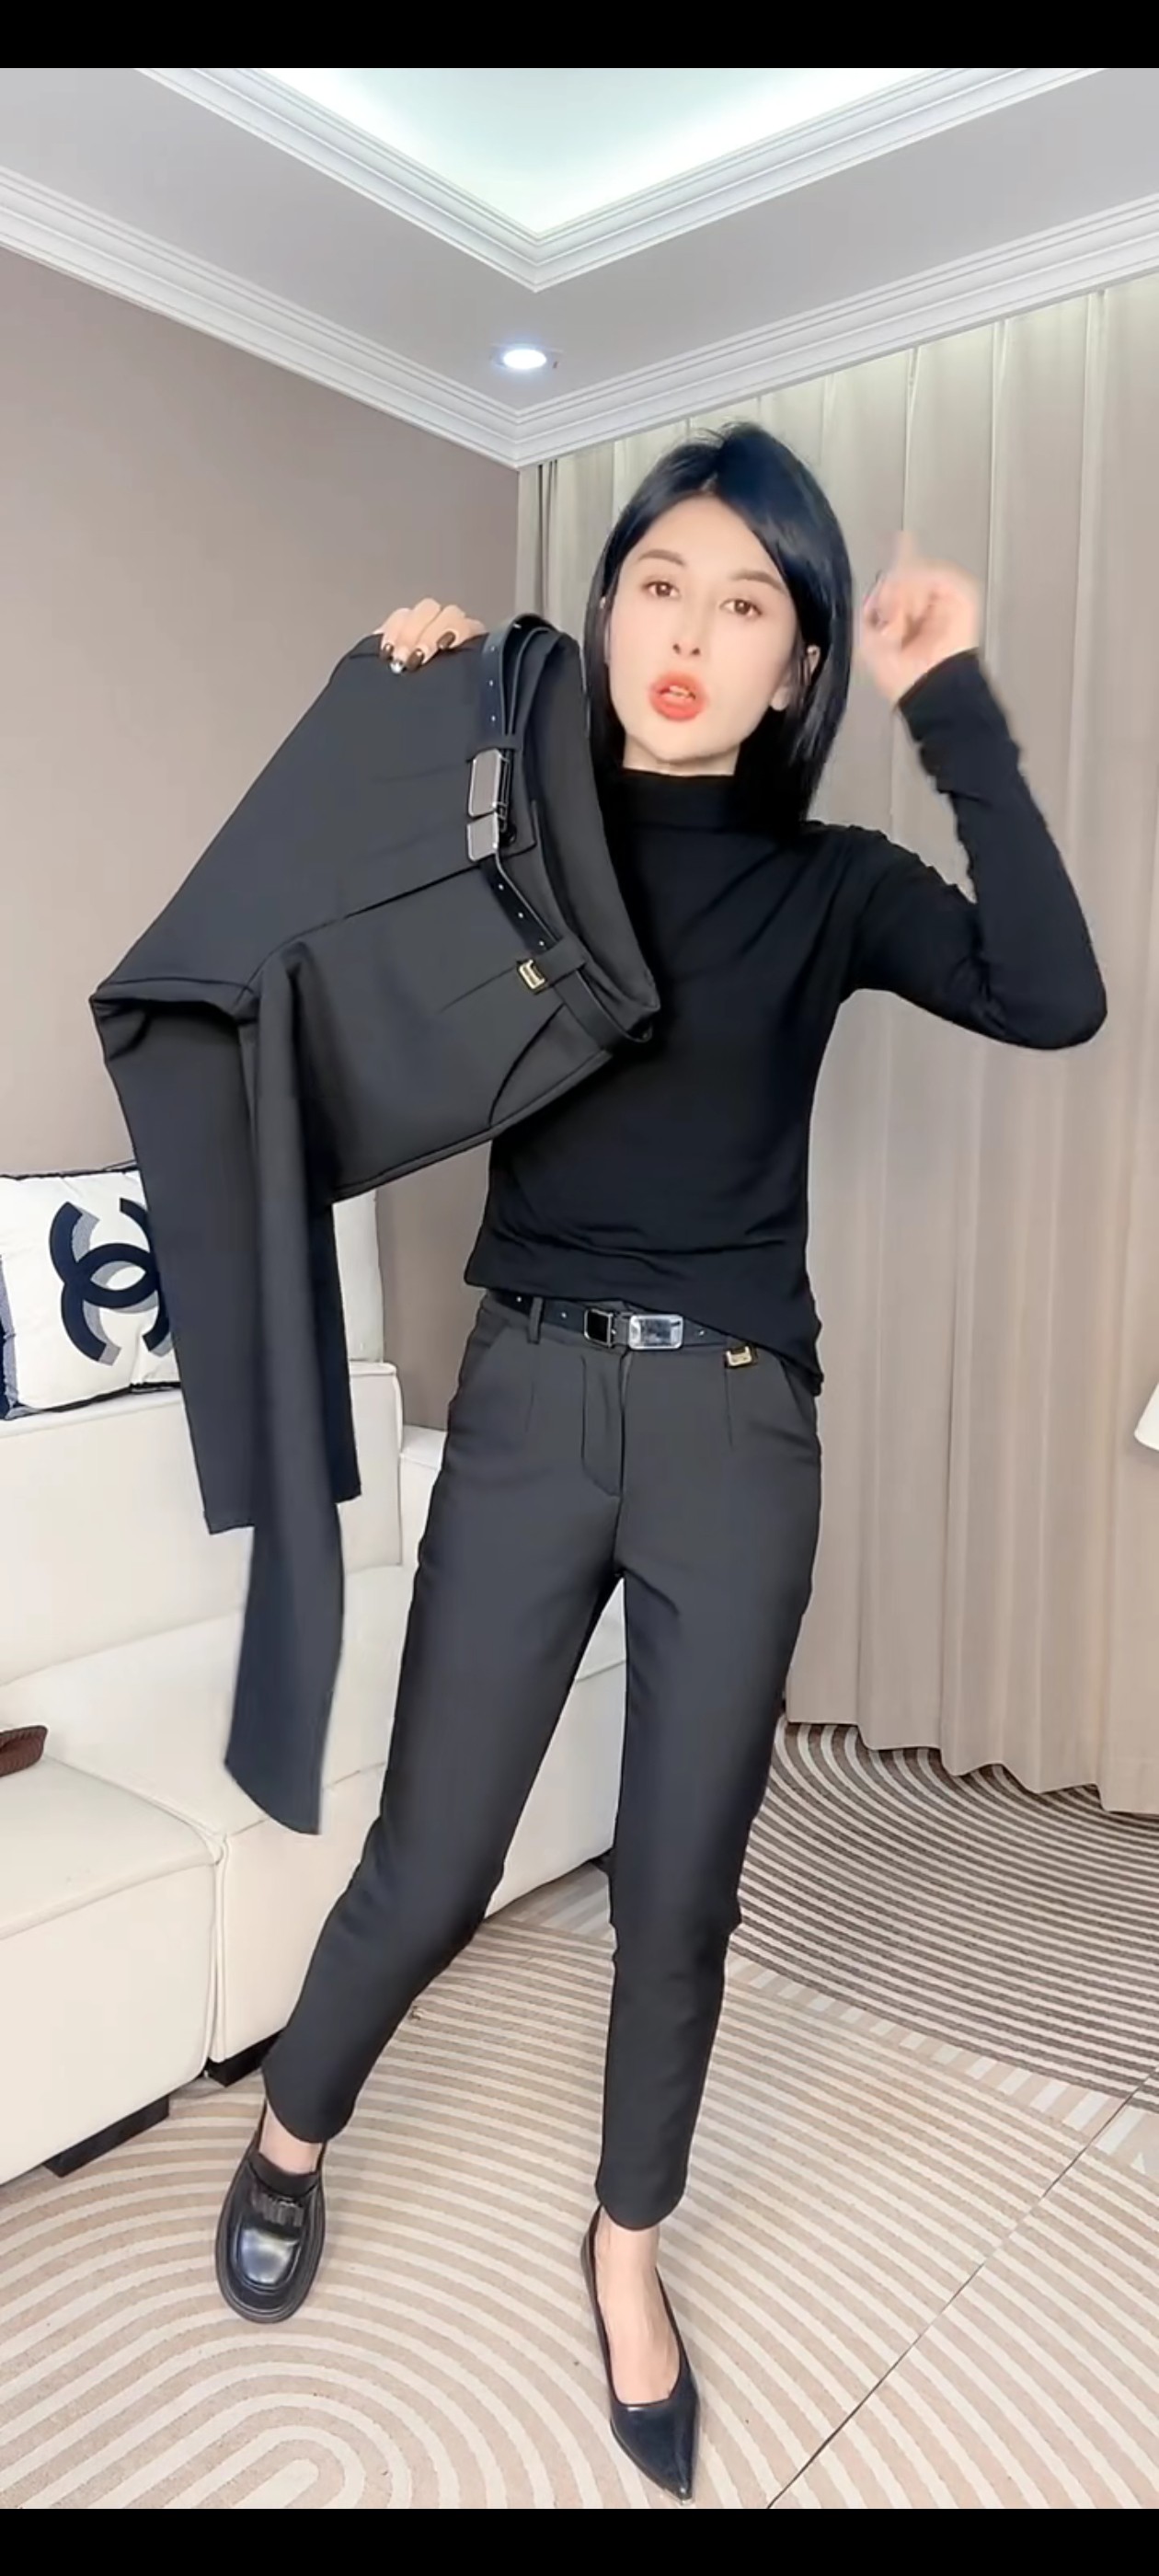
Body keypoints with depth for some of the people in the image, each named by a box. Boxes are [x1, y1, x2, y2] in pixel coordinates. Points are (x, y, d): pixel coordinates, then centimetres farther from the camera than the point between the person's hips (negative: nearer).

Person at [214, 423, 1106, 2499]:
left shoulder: (828, 886, 4)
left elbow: (1055, 998, -11)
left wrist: (956, 709, -12)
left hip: (739, 1424, 1)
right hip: (530, 1400, 0)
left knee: (681, 1883, 12)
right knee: (429, 1867, 7)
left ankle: (627, 2245, 39)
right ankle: (293, 2131, 40)